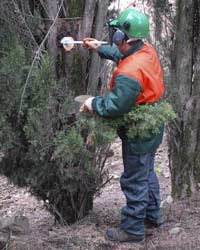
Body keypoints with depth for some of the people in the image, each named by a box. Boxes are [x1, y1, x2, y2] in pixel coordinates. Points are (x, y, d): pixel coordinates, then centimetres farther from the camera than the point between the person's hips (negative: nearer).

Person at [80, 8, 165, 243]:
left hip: (138, 135, -9)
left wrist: (93, 103, -12)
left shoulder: (128, 74, -33)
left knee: (135, 181, 5)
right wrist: (100, 49, 21)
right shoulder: (147, 50, -5)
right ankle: (152, 214, 41)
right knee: (147, 171, 25)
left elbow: (115, 106, -29)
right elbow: (122, 55, 17)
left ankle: (133, 228, 20)